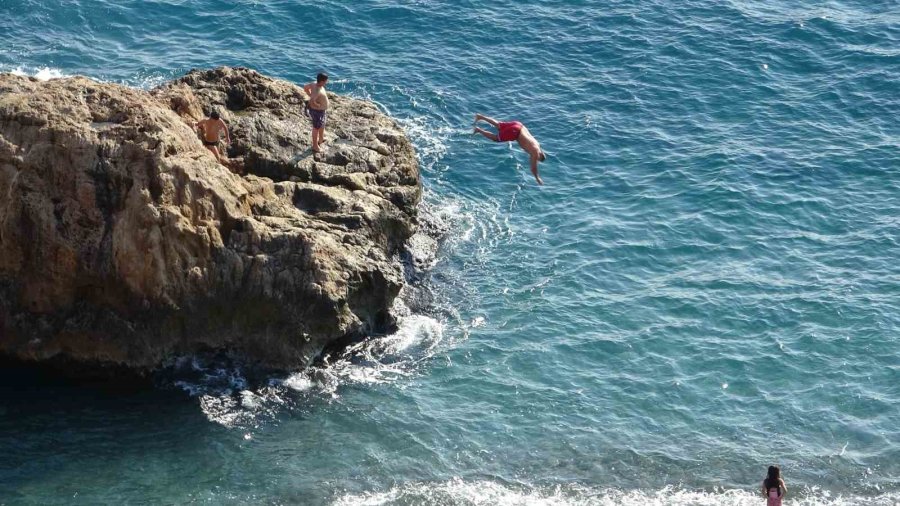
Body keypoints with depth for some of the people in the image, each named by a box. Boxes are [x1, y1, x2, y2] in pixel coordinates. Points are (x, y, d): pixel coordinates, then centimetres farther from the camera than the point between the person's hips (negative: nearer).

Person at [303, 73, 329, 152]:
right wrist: (318, 105, -28)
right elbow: (312, 101, -46)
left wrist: (311, 96, 8)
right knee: (316, 128, 10)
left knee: (322, 125, 31)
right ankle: (315, 146, 28)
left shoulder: (315, 84, -10)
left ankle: (321, 139, 55)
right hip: (318, 111, -9)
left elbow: (305, 88, 5)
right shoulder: (318, 91, -37)